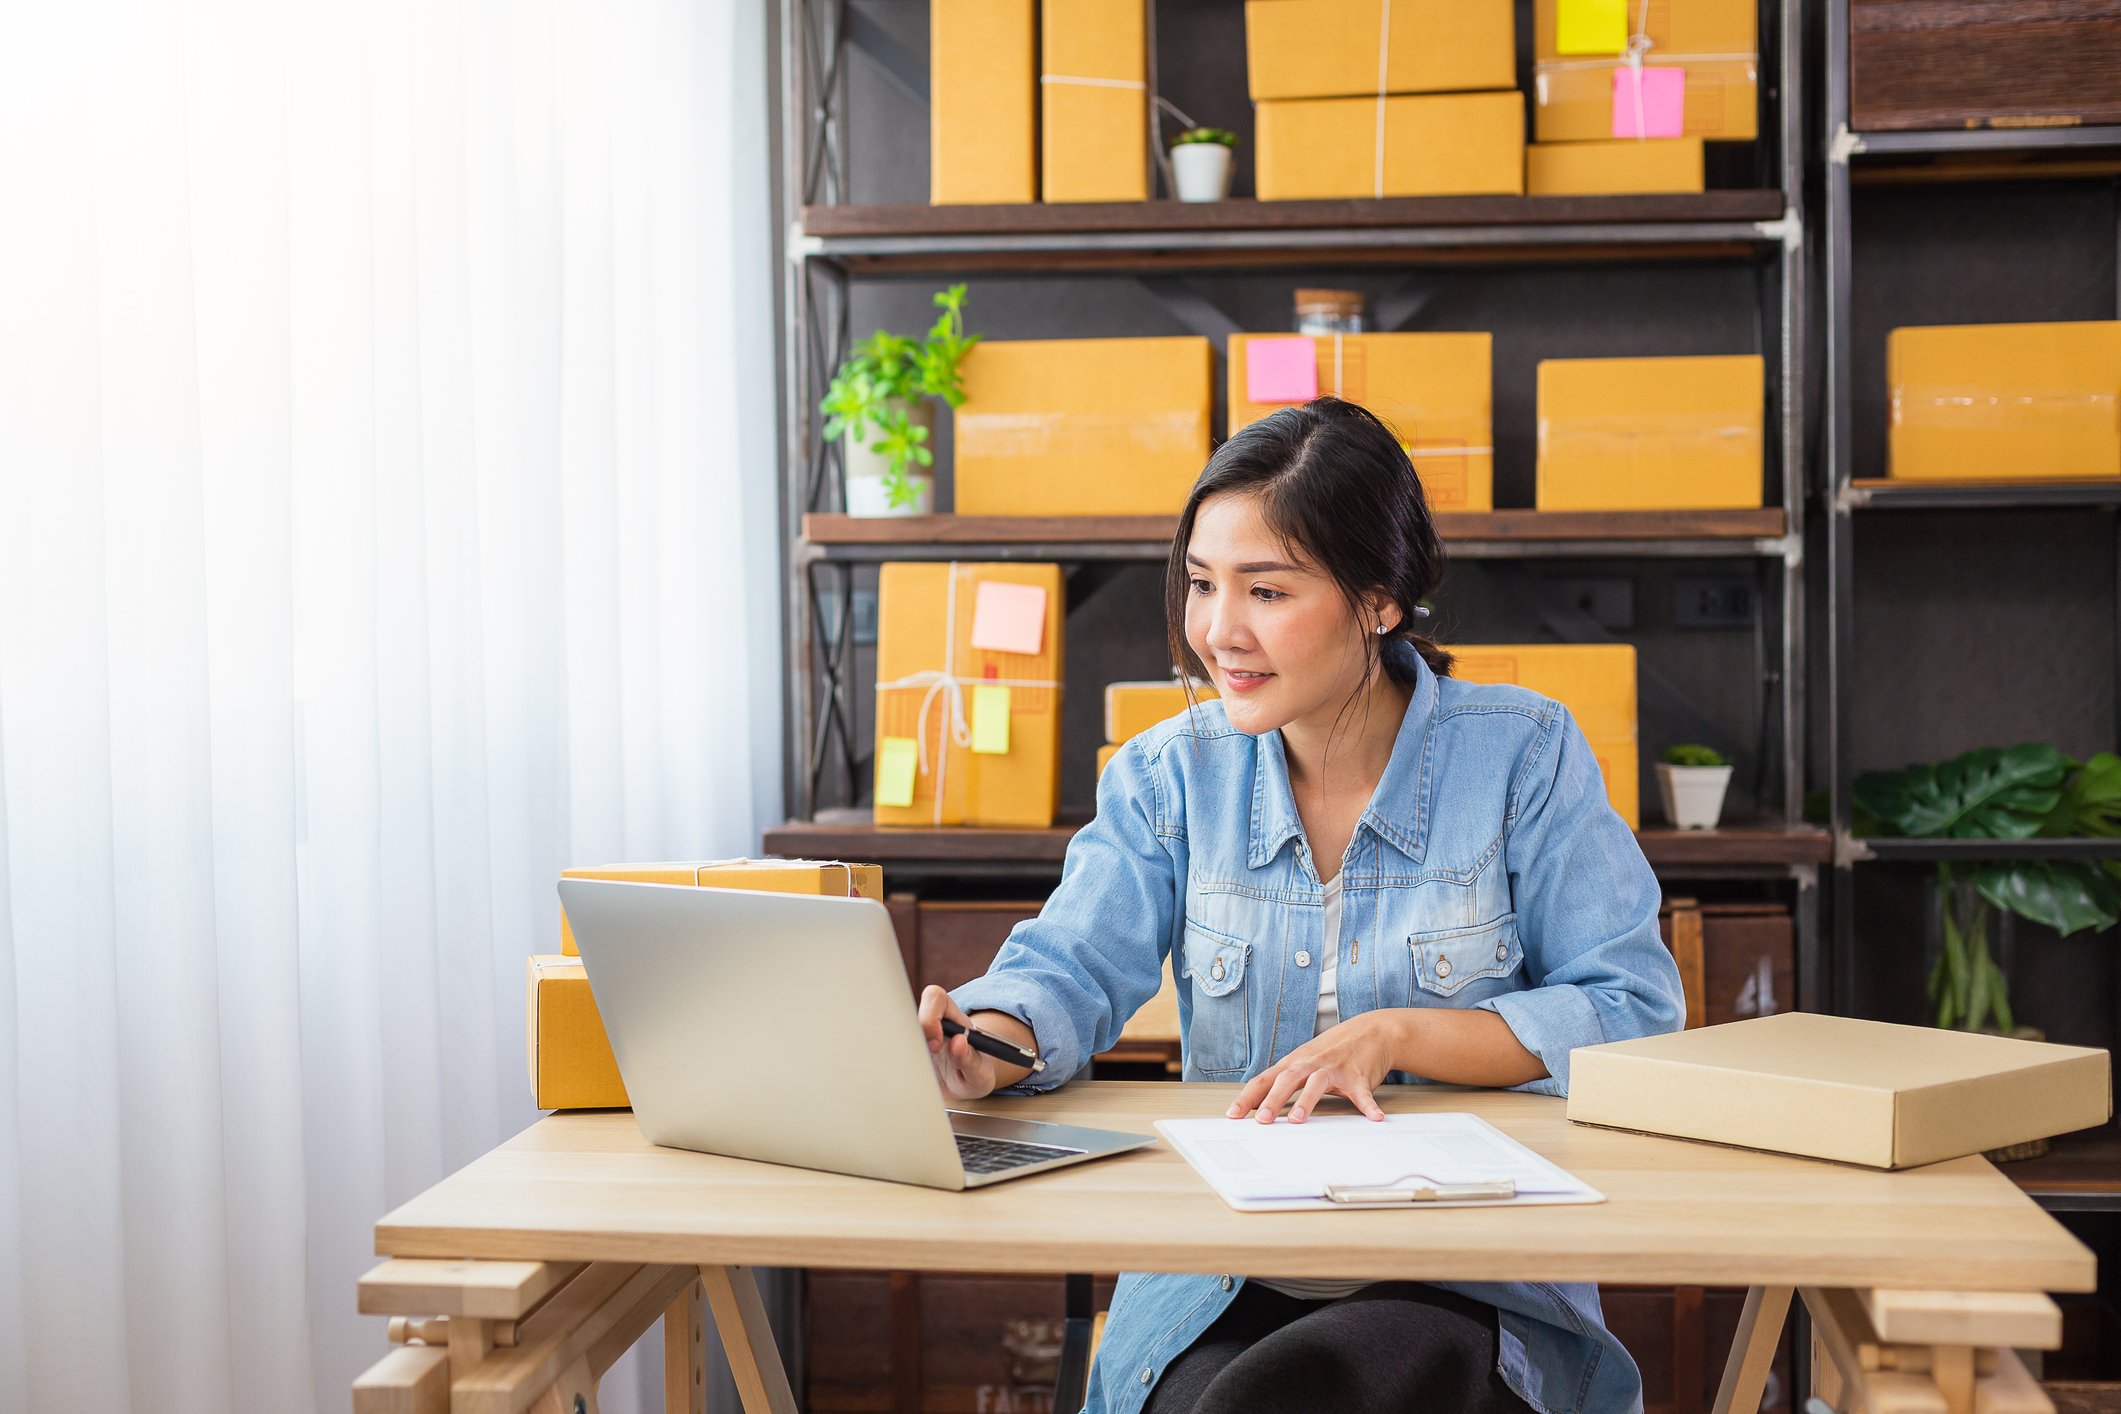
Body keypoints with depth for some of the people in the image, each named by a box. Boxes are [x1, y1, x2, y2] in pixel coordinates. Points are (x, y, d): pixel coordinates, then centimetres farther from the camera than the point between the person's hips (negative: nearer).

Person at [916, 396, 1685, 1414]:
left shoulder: (1525, 755, 0)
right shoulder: (1170, 775, 8)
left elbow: (1633, 1013, -4)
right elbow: (1067, 971, -3)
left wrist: (1395, 1035, -15)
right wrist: (986, 1045, -27)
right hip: (1216, 1293, 2)